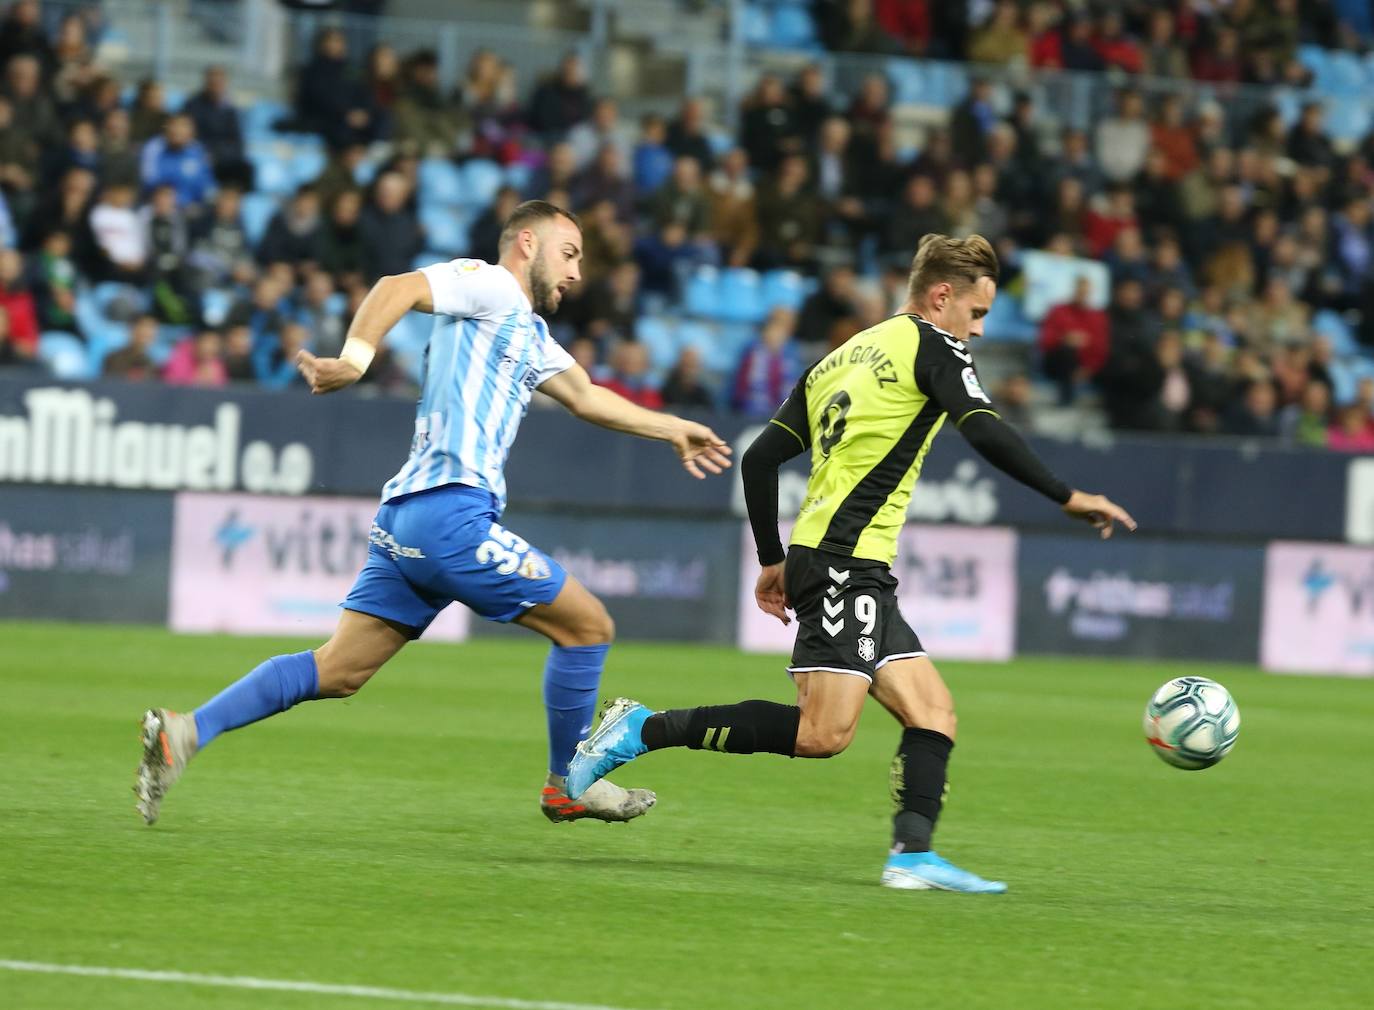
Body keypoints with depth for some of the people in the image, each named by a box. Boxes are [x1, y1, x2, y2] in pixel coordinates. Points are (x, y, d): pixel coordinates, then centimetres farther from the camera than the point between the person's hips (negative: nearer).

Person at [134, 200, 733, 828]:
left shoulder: (530, 334, 28)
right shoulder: (491, 286, 0)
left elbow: (586, 397, 42)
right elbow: (401, 287, -16)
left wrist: (673, 430, 47)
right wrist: (355, 359, -32)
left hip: (404, 523, 10)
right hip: (450, 513, -10)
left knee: (337, 671, 3)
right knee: (588, 627, 1)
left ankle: (184, 731, -6)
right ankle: (569, 786, 13)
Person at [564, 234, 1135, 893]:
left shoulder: (840, 360, 23)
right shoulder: (931, 345, -1)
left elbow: (760, 458, 21)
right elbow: (984, 433, -16)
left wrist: (773, 560, 26)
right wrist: (1068, 498, -12)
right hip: (847, 561, -10)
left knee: (932, 711, 5)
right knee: (824, 733, -15)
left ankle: (913, 855, -9)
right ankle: (643, 730, -11)